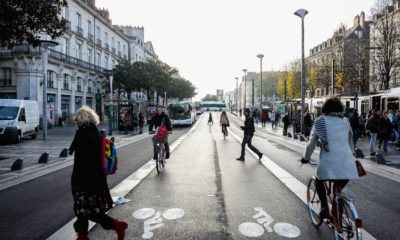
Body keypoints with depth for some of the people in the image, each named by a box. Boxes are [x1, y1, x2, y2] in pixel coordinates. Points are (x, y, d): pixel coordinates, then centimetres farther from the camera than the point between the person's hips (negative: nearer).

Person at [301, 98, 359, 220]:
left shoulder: (320, 121, 5)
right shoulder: (346, 121, 15)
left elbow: (311, 143, 6)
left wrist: (306, 158, 20)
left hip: (328, 162, -3)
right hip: (347, 164, 3)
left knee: (319, 180, 25)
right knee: (338, 189, 25)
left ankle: (324, 206, 10)